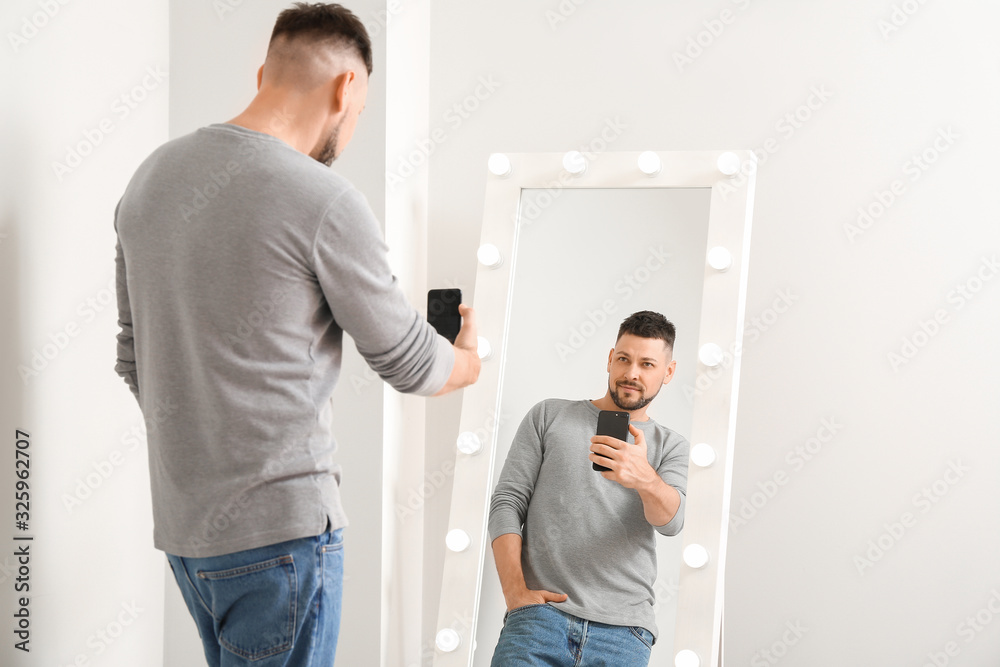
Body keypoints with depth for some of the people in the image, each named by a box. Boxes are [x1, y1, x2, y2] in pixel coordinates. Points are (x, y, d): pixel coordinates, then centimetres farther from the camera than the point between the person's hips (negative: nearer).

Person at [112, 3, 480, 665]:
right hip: (279, 524, -8)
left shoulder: (151, 176, 5)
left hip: (178, 517, 8)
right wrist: (470, 358, 15)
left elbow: (136, 361, 13)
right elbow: (409, 363, -6)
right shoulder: (326, 201, -18)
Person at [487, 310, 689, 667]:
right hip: (540, 613, -1)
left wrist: (646, 479, -28)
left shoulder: (671, 446, 14)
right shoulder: (548, 415, 13)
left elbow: (671, 522, -5)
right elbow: (507, 501, 7)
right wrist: (515, 592, -7)